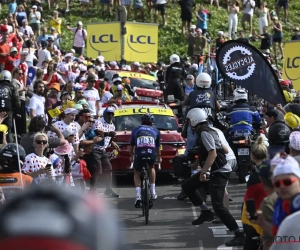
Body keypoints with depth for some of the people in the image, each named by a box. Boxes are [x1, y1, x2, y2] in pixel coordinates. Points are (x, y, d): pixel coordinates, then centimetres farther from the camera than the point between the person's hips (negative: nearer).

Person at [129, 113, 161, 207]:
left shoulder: (136, 129, 27)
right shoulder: (155, 131, 27)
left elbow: (132, 146, 32)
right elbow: (158, 147, 35)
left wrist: (131, 156, 49)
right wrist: (159, 157, 53)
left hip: (139, 154, -1)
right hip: (152, 154, 1)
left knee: (137, 173, 22)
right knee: (151, 168, 35)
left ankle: (138, 195, 1)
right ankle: (153, 192, 28)